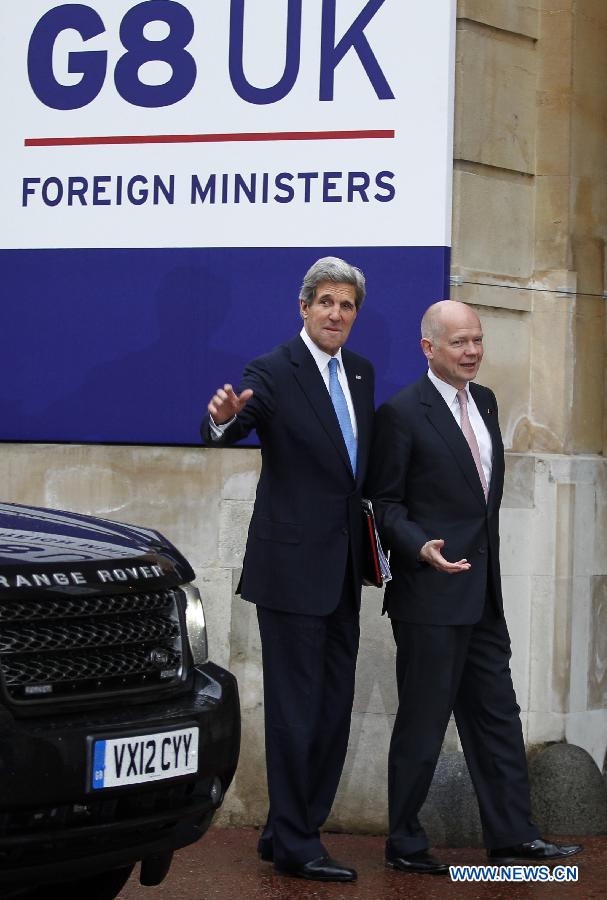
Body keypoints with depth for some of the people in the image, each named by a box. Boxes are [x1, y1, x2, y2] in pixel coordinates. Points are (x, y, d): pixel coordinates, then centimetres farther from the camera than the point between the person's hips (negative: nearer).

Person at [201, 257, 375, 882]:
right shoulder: (273, 372, -10)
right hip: (293, 564, -8)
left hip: (343, 571, 8)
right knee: (296, 707, -4)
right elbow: (224, 432, -25)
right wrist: (223, 417, -47)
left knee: (334, 707, 11)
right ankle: (295, 845, 3)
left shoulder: (361, 374, 12)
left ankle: (285, 833, 21)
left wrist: (372, 517, 10)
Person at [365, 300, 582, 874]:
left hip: (482, 591, 7)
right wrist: (421, 548, -24)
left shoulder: (484, 402, 13)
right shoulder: (402, 413, -10)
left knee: (497, 718, 10)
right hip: (431, 591, -7)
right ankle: (404, 845, 12)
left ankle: (511, 837, 16)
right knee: (422, 723, 1)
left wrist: (487, 560, 16)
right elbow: (385, 502, -9)